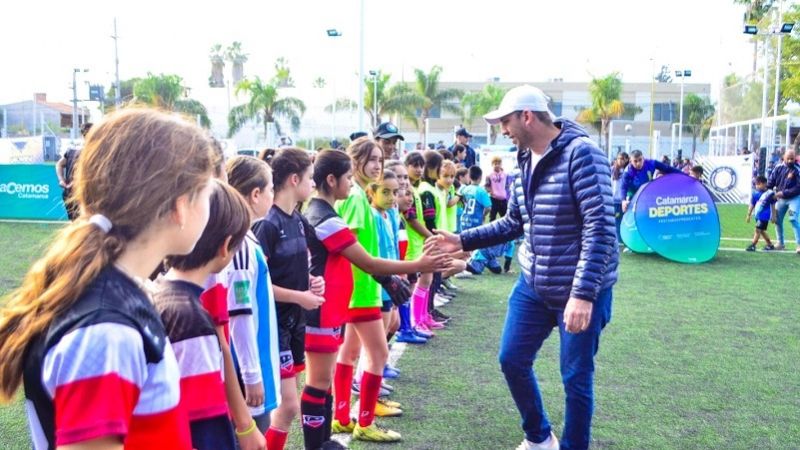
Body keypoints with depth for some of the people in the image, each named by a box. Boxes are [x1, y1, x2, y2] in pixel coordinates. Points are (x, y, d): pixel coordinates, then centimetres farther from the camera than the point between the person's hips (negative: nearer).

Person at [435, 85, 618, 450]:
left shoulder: (580, 153, -18)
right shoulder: (526, 160, 7)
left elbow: (600, 228, -23)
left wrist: (583, 294, -28)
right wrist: (463, 240, 8)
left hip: (581, 291, -8)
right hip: (533, 286, 8)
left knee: (575, 377, 5)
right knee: (512, 360, 14)